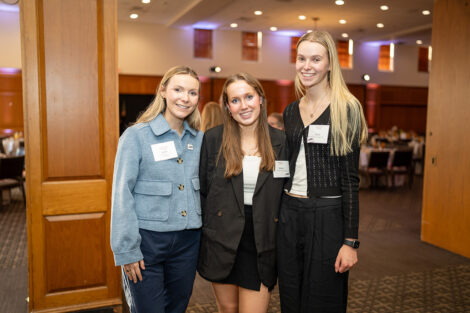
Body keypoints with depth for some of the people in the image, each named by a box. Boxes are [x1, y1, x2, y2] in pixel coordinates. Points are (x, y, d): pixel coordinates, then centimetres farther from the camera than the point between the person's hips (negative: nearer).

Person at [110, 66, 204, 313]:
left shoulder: (199, 139, 6)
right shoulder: (136, 136, -8)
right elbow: (122, 196, -9)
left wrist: (200, 231, 8)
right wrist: (126, 250, -11)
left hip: (187, 241, 5)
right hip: (147, 240, -4)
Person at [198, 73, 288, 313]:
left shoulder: (280, 142, -2)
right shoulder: (213, 139, -3)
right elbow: (201, 190, 3)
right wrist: (203, 234, 0)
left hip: (261, 247, 0)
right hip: (221, 244, 1)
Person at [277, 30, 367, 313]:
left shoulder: (345, 109, -8)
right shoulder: (291, 111, 9)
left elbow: (350, 179, -10)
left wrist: (351, 241, -13)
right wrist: (279, 213, 11)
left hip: (327, 216, -5)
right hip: (290, 214, 5)